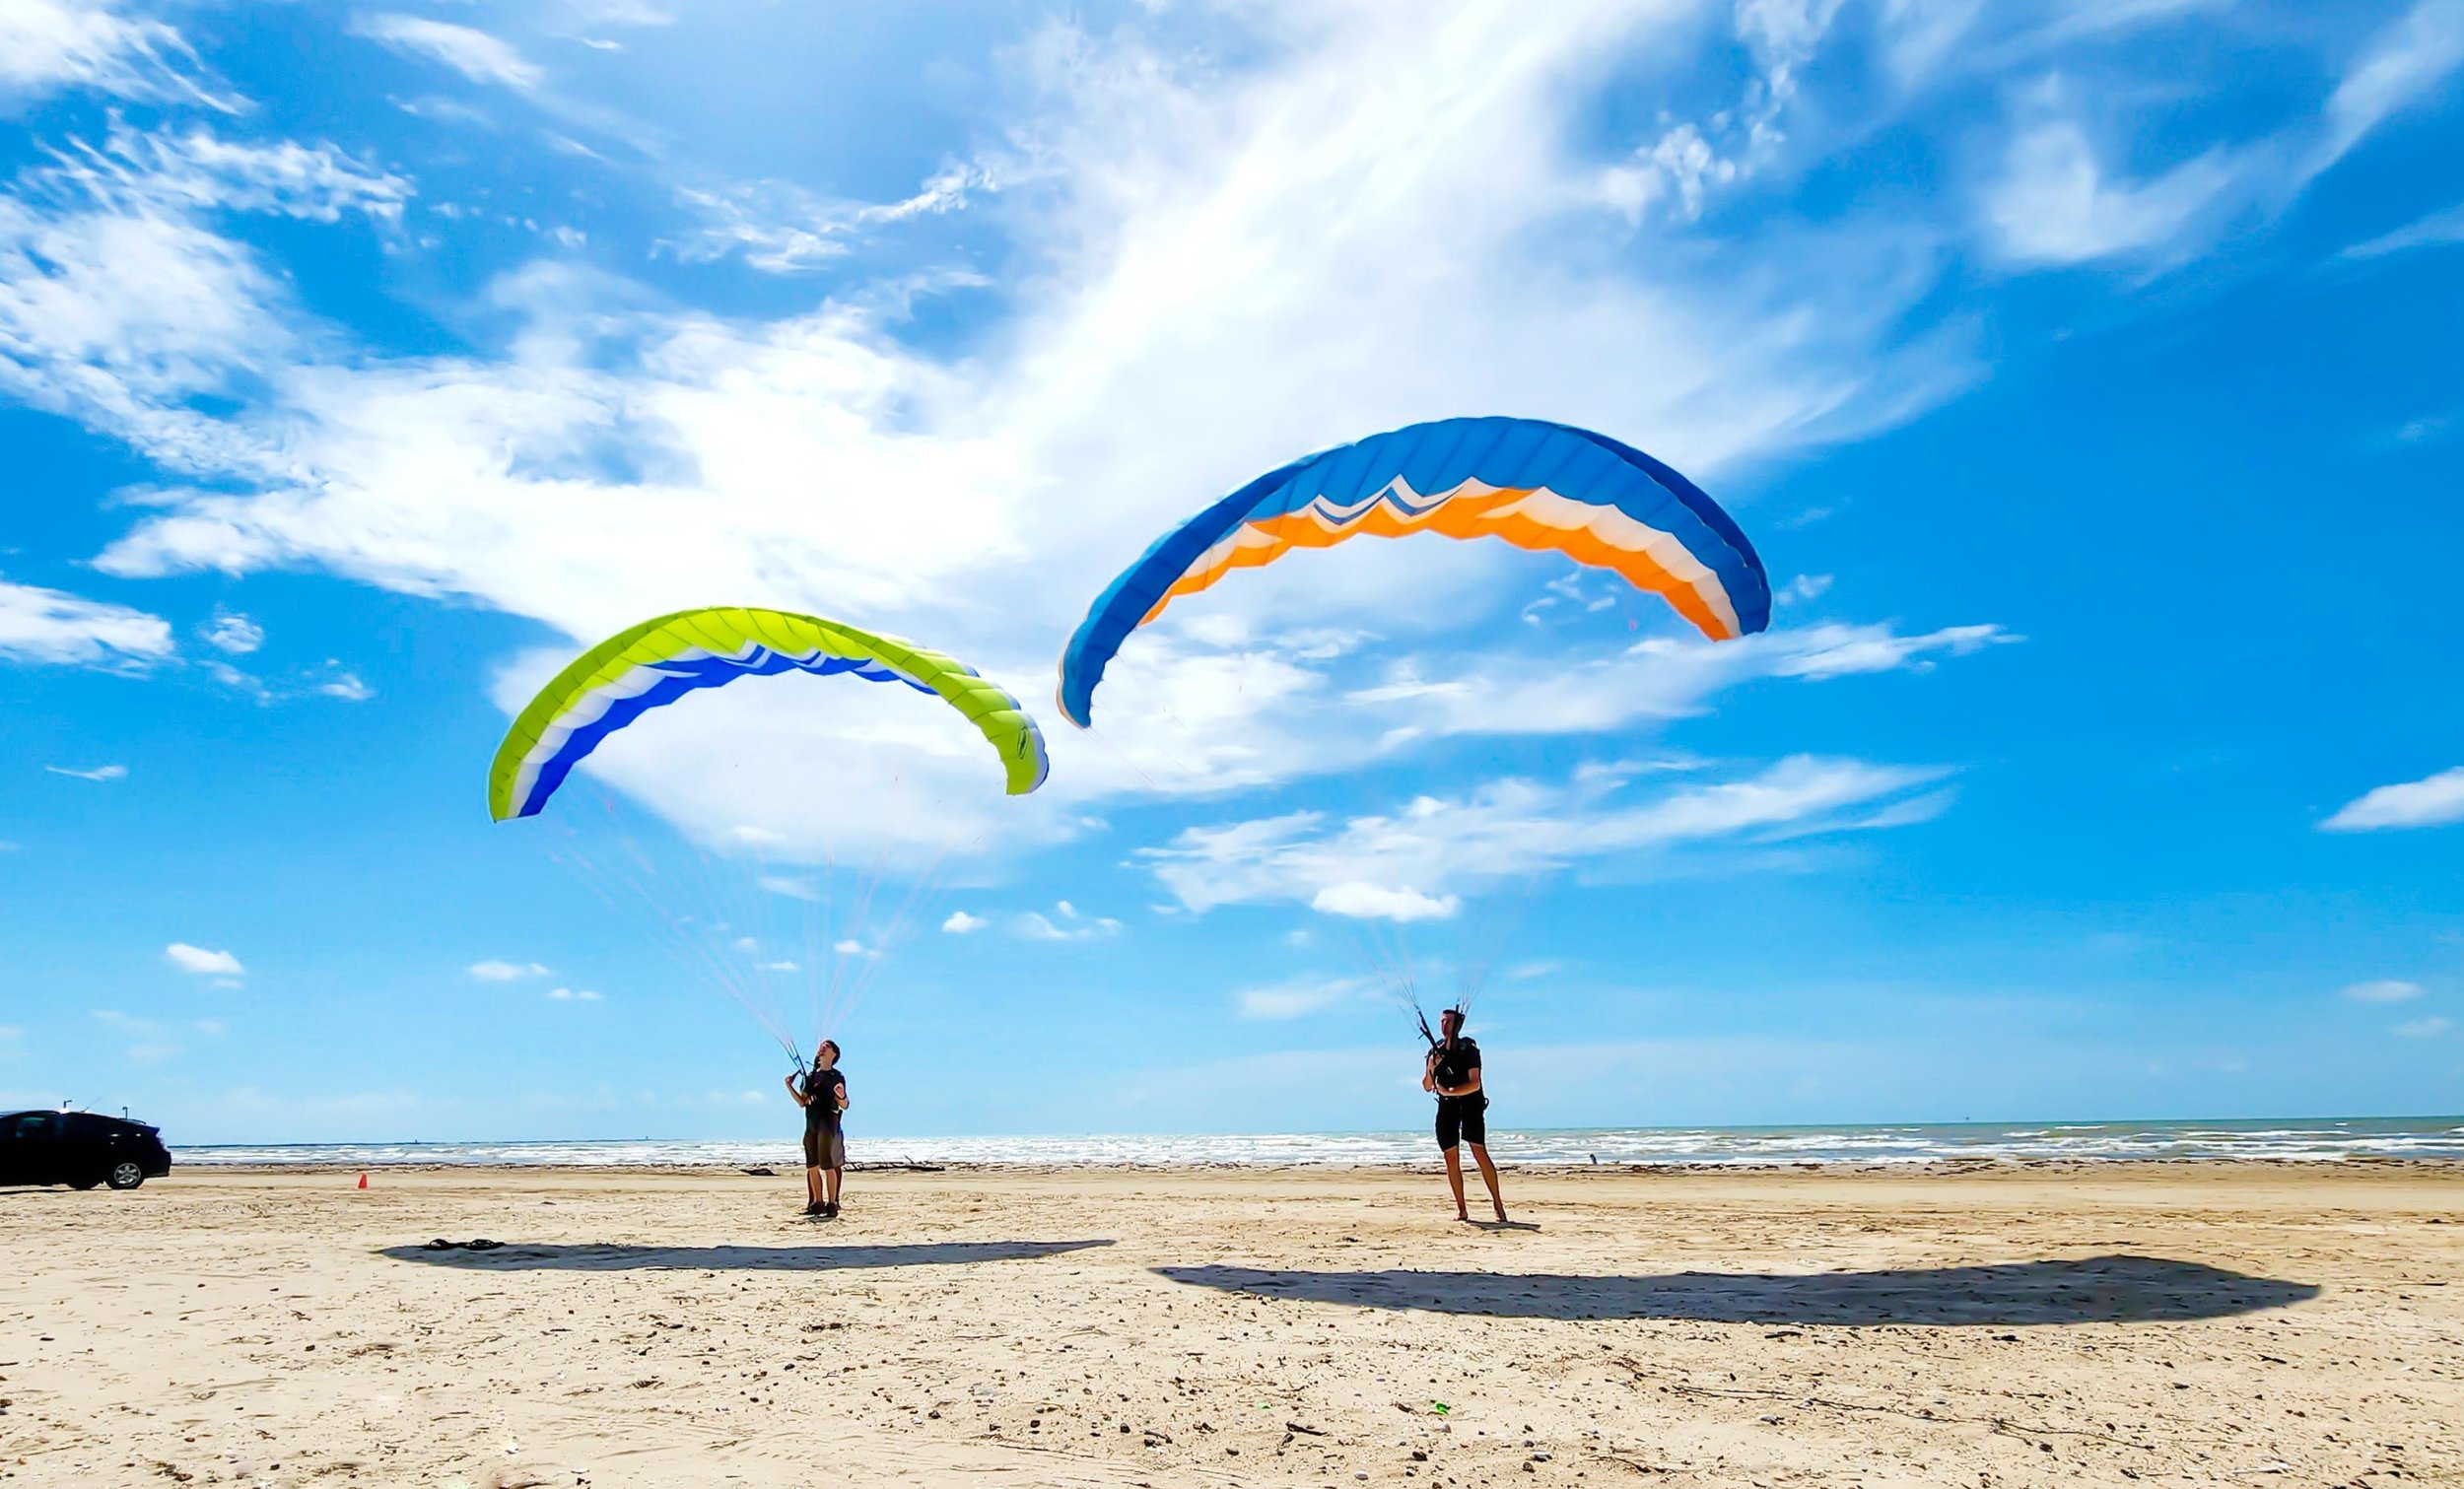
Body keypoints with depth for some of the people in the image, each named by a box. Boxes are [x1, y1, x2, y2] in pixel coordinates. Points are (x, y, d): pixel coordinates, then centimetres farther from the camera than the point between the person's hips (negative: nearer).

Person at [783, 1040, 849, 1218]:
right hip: (811, 1124, 6)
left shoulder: (837, 1076, 0)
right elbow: (802, 1103, 14)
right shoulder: (810, 1076, 14)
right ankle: (817, 1203, 16)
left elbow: (844, 1105, -1)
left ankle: (832, 1205, -4)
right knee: (812, 1166, 7)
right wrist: (790, 1087, 2)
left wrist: (841, 1096, -23)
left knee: (828, 1166, -8)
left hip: (829, 1124, -6)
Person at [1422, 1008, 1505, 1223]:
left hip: (1470, 1102, -5)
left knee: (1479, 1151, -17)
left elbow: (1474, 1084, -15)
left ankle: (1498, 1204, -14)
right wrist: (1430, 1068, -9)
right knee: (1451, 1158, 1)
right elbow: (1427, 1087, 9)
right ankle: (1461, 1209, 8)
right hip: (1447, 1106, 5)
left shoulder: (1469, 1049, -6)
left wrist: (1448, 1091, -22)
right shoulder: (1435, 1051, 8)